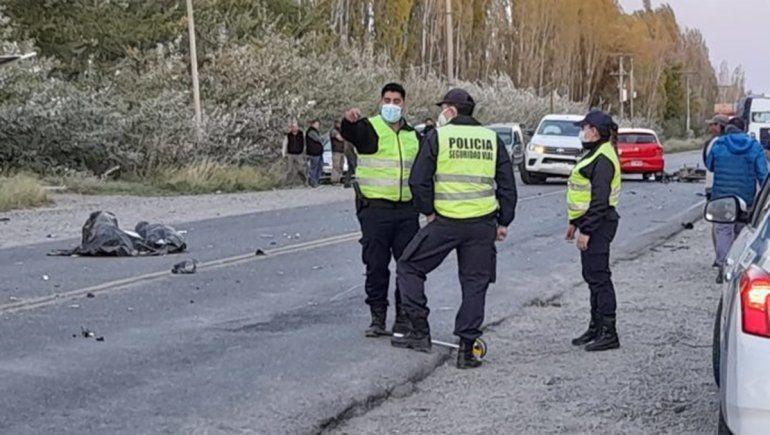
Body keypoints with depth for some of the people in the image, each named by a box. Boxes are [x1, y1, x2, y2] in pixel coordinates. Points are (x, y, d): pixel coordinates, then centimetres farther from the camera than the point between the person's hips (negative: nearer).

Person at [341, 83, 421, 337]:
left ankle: (404, 317, 15)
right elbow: (349, 133, -26)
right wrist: (349, 121, -50)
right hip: (375, 209, -4)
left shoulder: (413, 135, 16)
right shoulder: (368, 128, -2)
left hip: (406, 210, 4)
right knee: (376, 266, 0)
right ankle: (377, 318, 10)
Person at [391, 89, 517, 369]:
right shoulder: (492, 139, 10)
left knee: (409, 267, 13)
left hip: (445, 221, -3)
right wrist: (504, 222, 17)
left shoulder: (438, 136, -2)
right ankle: (467, 350, 9)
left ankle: (420, 332, 8)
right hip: (483, 224, 4)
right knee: (475, 283, 10)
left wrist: (428, 211, 6)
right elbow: (508, 185, 11)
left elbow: (419, 180, -6)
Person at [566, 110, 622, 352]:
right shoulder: (595, 154, 16)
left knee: (599, 277, -8)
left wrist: (586, 230, -23)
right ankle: (596, 328, 24)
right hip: (590, 223, 11)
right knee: (592, 276, 15)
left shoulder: (603, 158, -17)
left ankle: (608, 334, -4)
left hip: (598, 224, -11)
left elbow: (600, 199, -22)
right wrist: (575, 223, 23)